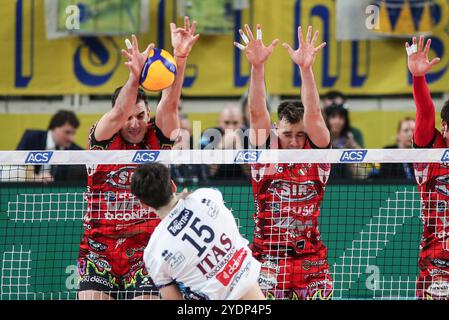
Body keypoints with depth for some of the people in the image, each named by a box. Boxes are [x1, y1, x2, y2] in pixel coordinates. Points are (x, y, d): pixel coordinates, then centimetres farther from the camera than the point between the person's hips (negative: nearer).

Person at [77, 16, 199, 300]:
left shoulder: (157, 139, 2)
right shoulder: (102, 141, -1)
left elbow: (170, 103, -12)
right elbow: (119, 113, -20)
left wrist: (181, 57, -27)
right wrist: (135, 76, -39)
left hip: (144, 253, 0)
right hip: (99, 251, 0)